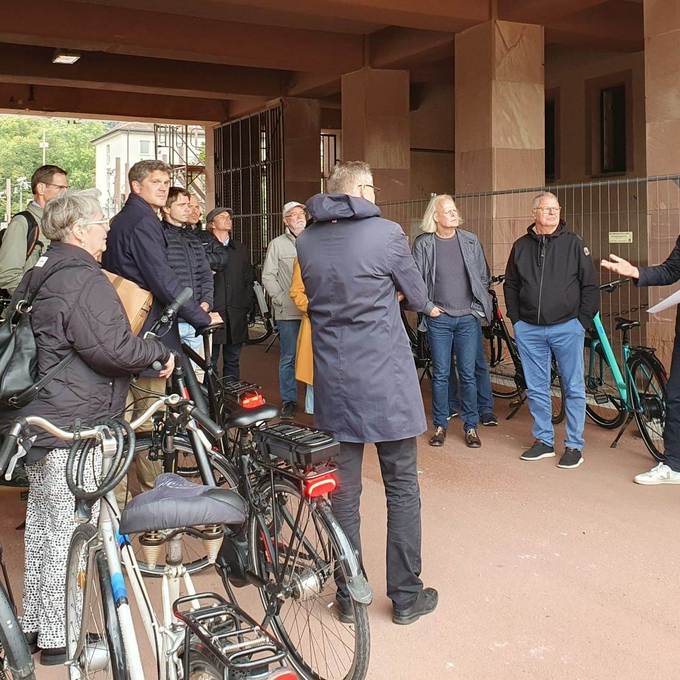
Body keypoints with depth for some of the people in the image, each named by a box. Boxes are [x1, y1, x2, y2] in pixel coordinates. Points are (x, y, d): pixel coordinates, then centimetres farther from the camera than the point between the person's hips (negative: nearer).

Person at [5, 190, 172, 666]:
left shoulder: (38, 276, 14)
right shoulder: (86, 281, -18)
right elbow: (115, 350, -25)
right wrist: (161, 352, -8)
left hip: (37, 420, 10)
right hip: (71, 428, -10)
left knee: (42, 525, 20)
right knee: (69, 532, 0)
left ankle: (34, 623, 33)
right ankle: (59, 639, 12)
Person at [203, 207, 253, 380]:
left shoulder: (240, 249, 19)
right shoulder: (203, 247, 1)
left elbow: (248, 280, 18)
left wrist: (246, 306, 8)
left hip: (236, 316, 5)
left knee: (233, 361, 10)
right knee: (209, 362, -3)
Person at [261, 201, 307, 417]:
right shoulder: (277, 244, 5)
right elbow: (268, 276, 3)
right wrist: (281, 299, -6)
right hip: (288, 312, -2)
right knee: (288, 358, 3)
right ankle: (289, 400, 12)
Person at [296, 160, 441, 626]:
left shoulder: (306, 241, 2)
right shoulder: (387, 234, -10)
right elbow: (417, 295, 2)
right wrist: (427, 306, 25)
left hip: (334, 379, 4)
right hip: (386, 379, -4)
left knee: (343, 490, 11)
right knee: (402, 487, 9)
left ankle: (348, 595, 20)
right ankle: (406, 596, 17)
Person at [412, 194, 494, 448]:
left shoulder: (471, 241, 4)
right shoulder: (423, 244, -1)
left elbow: (483, 277, 12)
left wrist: (481, 306, 8)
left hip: (468, 318, 1)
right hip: (438, 319, -1)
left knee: (467, 374, 4)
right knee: (440, 375, 5)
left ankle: (471, 426, 14)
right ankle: (440, 425, 17)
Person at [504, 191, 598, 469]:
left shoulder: (573, 243, 0)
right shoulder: (521, 246, 8)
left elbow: (590, 285, 1)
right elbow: (510, 286, 14)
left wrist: (583, 321, -5)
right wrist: (516, 319, 5)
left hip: (567, 328, -3)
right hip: (529, 329, 3)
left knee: (573, 388, 1)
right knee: (536, 389, 8)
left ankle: (574, 445, 10)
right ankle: (544, 441, 20)